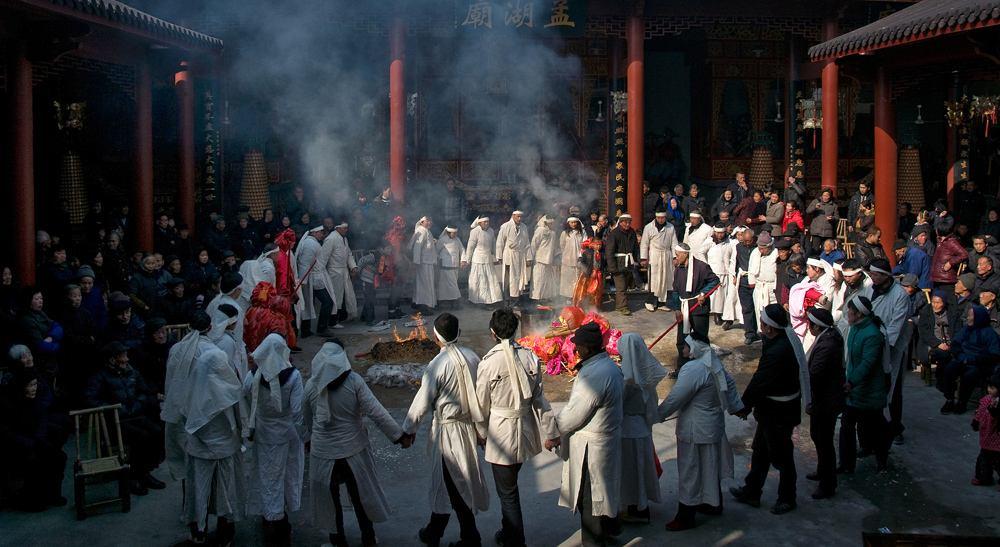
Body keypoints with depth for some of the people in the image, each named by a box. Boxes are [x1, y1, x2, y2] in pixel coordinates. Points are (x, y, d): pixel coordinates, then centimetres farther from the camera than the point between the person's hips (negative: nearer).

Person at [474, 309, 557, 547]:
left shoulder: (488, 363, -18)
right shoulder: (530, 357, -7)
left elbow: (482, 404, -8)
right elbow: (539, 398, -2)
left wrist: (481, 433, 8)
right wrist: (550, 431, 5)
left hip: (501, 432, -5)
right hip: (526, 428, 5)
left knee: (507, 492, 8)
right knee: (510, 485, 25)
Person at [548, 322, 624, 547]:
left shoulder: (594, 375, -27)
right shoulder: (611, 366, 4)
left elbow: (573, 415, -22)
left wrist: (554, 435, -5)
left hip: (590, 448, -10)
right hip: (608, 441, 10)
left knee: (590, 500, 4)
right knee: (602, 493, 24)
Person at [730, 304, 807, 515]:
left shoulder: (777, 352, -32)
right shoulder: (788, 337, 0)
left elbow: (760, 382, -23)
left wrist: (745, 406, -8)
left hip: (778, 413, -10)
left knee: (781, 456, 9)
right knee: (760, 450, 21)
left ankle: (787, 499, 26)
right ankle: (751, 491, 35)